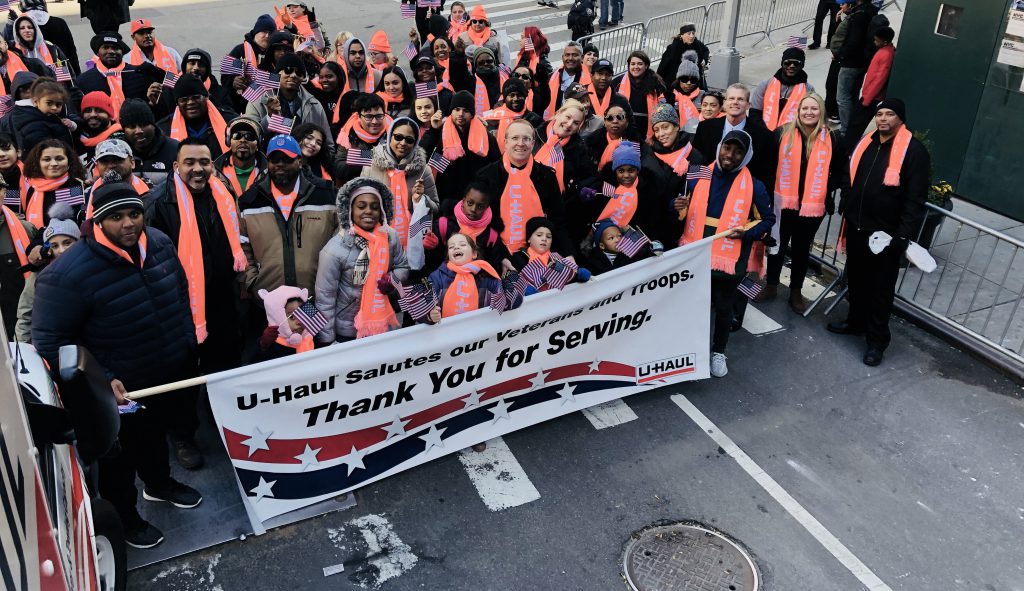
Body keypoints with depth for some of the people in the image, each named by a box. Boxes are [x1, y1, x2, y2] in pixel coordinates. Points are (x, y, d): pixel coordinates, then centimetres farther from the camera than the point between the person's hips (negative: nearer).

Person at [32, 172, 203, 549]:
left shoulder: (159, 243, -9)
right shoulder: (67, 274, -28)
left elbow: (180, 293, 7)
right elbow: (49, 339, -22)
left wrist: (188, 345, 7)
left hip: (168, 375, 6)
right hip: (117, 388, -5)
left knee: (156, 434, 30)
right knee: (120, 456, 17)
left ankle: (159, 484, 58)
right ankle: (124, 517, 43)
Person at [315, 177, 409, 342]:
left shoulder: (390, 237, -8)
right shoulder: (335, 250, -20)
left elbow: (403, 267, 6)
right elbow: (324, 297, -16)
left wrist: (390, 281, -15)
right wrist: (327, 340, -13)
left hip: (384, 324, 4)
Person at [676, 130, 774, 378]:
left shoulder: (754, 186, -7)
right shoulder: (699, 177, 1)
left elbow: (768, 219, 2)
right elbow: (686, 212, 12)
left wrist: (747, 232, -16)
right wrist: (678, 207, -12)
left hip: (729, 259, -2)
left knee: (723, 307, 15)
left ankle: (718, 352, 34)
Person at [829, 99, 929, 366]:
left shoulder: (914, 151, -11)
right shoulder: (865, 143, 9)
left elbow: (916, 199, -14)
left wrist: (904, 235, -19)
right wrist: (845, 209, 16)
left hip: (886, 234, -6)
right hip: (856, 227, 6)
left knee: (881, 288, 4)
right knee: (856, 279, 20)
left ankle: (877, 340, 15)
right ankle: (856, 321, 39)